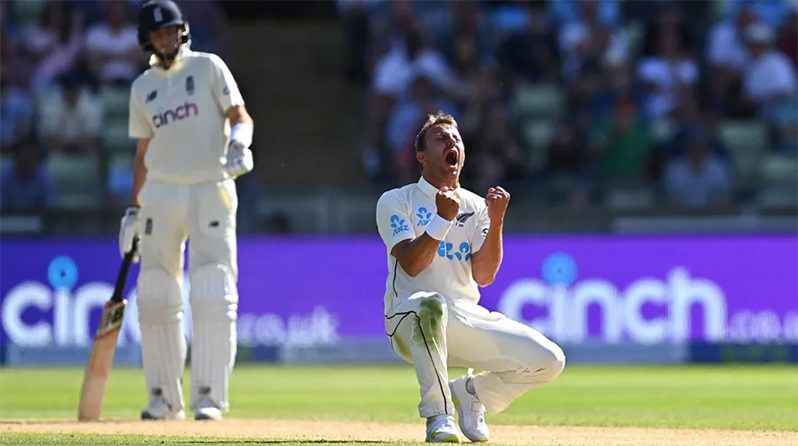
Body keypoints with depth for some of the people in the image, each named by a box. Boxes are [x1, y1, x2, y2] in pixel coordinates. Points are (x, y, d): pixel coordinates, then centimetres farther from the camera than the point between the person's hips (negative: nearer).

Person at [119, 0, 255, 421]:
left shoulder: (208, 67, 2)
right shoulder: (142, 87, 13)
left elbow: (240, 116, -2)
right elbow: (144, 151, 16)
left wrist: (239, 143, -24)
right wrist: (133, 209, 12)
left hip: (210, 190, -4)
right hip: (160, 193, 4)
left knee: (213, 298, -11)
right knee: (155, 299, 2)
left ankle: (209, 397, -9)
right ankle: (165, 398, 10)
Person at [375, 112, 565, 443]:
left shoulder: (476, 206, 12)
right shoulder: (396, 202, 1)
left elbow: (484, 276, 0)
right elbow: (411, 265, -14)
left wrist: (496, 221, -10)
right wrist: (443, 218, -22)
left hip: (467, 318, 5)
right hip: (410, 320, -5)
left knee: (549, 360, -12)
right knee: (432, 304, -43)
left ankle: (471, 392, 15)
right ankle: (438, 415, -28)